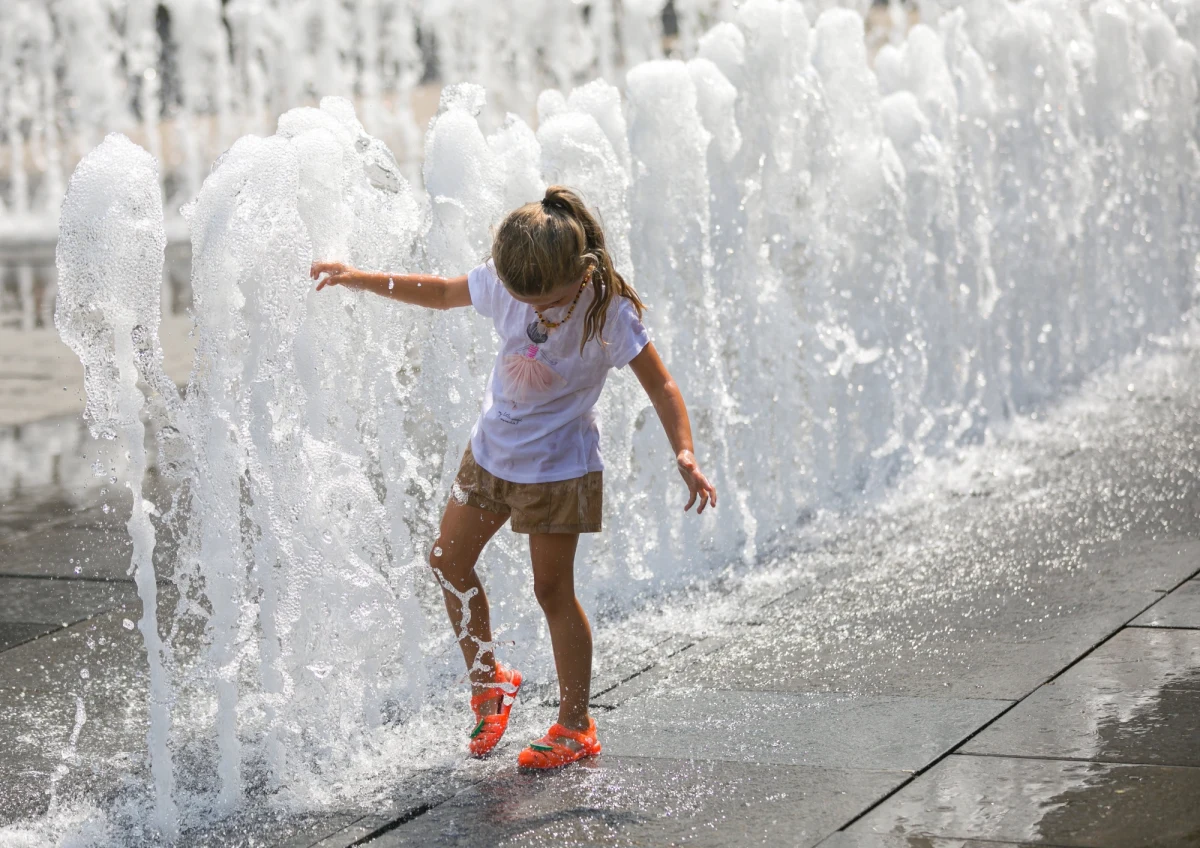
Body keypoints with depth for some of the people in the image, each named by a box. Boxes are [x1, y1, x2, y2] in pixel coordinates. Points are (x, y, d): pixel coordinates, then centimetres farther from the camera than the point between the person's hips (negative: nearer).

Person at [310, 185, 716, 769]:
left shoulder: (609, 312, -24)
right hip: (492, 451, 6)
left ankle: (575, 727, 10)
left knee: (552, 588, -1)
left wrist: (684, 453, -33)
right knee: (448, 560, 11)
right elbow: (442, 293, 6)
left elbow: (660, 385, -19)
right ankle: (488, 681, 30)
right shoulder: (502, 284, -13)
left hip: (558, 466, -5)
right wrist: (360, 279, 2)